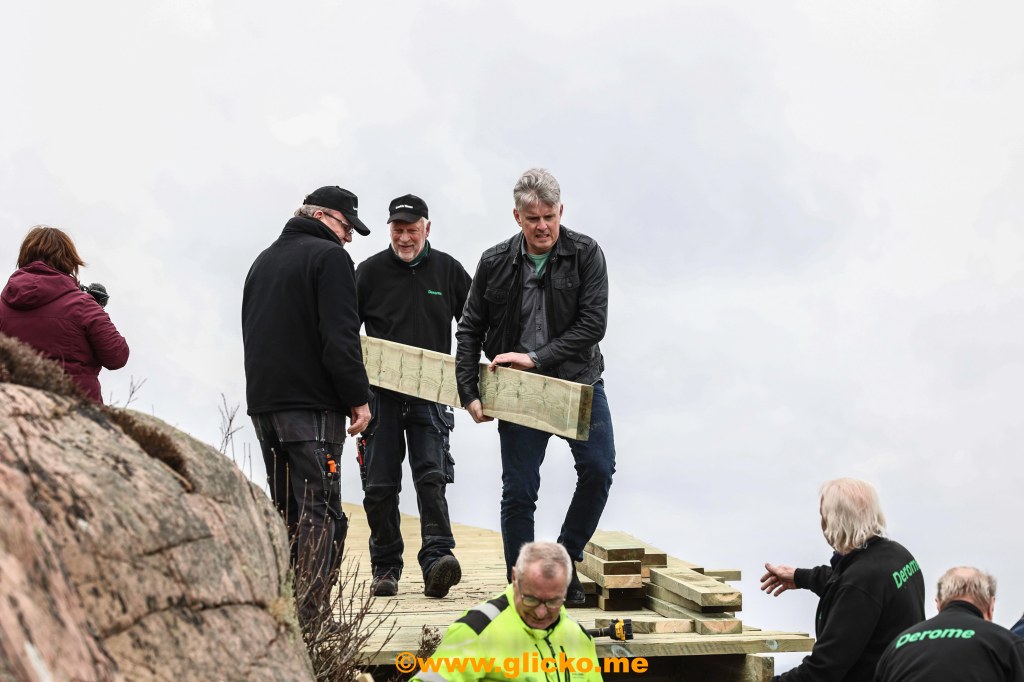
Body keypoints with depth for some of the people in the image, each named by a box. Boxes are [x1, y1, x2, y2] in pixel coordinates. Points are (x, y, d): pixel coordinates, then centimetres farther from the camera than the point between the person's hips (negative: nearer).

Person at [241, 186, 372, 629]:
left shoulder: (264, 260, 20)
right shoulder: (329, 257, -7)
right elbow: (340, 338, -16)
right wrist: (358, 398, -11)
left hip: (263, 400, 8)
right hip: (312, 404, -8)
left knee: (285, 506, 14)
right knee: (319, 509, -7)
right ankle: (313, 615, -12)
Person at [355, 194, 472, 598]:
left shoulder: (447, 270, 7)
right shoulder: (371, 271, 4)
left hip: (430, 395, -1)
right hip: (381, 395, 1)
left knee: (431, 477, -13)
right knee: (380, 485, 2)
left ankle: (437, 558, -21)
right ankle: (386, 568, 12)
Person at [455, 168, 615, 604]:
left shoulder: (586, 255, -5)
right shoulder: (495, 263, -1)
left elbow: (592, 324, -13)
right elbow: (469, 330, 5)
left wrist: (537, 357, -19)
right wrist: (470, 394, -4)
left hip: (580, 383, 0)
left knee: (598, 468, -14)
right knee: (518, 490, -1)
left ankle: (566, 560, 5)